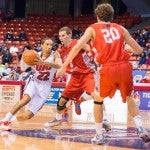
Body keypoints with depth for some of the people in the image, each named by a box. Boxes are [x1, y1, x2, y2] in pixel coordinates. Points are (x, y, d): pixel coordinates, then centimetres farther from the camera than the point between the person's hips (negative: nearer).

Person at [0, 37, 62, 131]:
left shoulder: (54, 55, -11)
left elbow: (59, 65, -32)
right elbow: (23, 68, 0)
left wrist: (43, 62, -46)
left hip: (44, 87, 0)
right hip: (34, 82, 0)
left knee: (28, 116, -7)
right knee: (26, 99, -34)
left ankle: (9, 119, 17)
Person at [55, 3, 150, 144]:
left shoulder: (93, 28, 13)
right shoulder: (120, 28, 19)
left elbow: (77, 47, 3)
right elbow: (139, 50, 18)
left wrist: (63, 66, 8)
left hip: (108, 69, -2)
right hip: (125, 67, 2)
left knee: (98, 100, 22)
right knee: (129, 97, 26)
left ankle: (99, 135, 19)